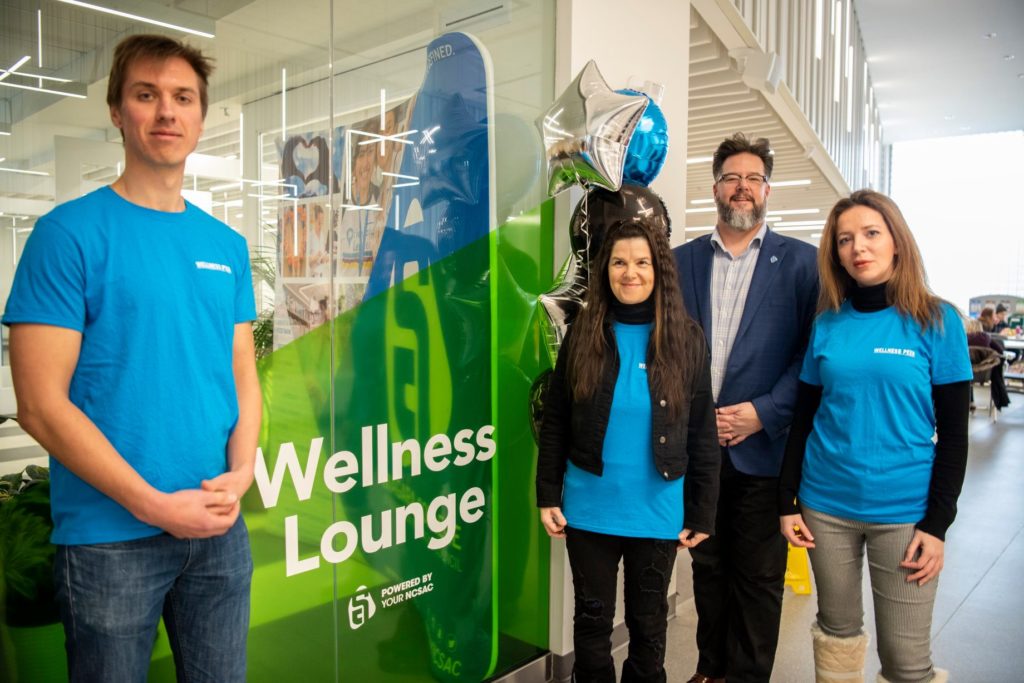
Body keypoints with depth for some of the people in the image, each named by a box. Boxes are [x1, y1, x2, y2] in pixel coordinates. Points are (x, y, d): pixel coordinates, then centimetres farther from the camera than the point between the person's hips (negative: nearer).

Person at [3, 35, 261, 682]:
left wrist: (241, 472, -7)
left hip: (221, 530, 5)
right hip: (109, 535, -4)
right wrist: (155, 505, -15)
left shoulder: (228, 245, 8)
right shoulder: (69, 233, -7)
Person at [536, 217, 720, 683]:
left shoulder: (686, 338, -3)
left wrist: (702, 513, -1)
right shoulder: (583, 334, -2)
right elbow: (554, 422, 1)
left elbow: (702, 434, -1)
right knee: (592, 618, 14)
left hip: (658, 510, 0)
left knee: (649, 622, 16)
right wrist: (548, 496, -2)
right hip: (589, 507, 1)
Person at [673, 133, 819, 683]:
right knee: (707, 566, 16)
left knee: (759, 575, 9)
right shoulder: (683, 260, 8)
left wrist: (763, 412, -14)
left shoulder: (800, 261, 0)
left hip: (763, 447, -2)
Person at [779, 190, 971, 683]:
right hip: (825, 506, 3)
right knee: (837, 629, 17)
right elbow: (804, 418, 6)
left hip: (904, 511, -2)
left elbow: (953, 434, -4)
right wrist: (787, 500, 3)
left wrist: (938, 522, -8)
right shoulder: (827, 324, 2)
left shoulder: (937, 322, -5)